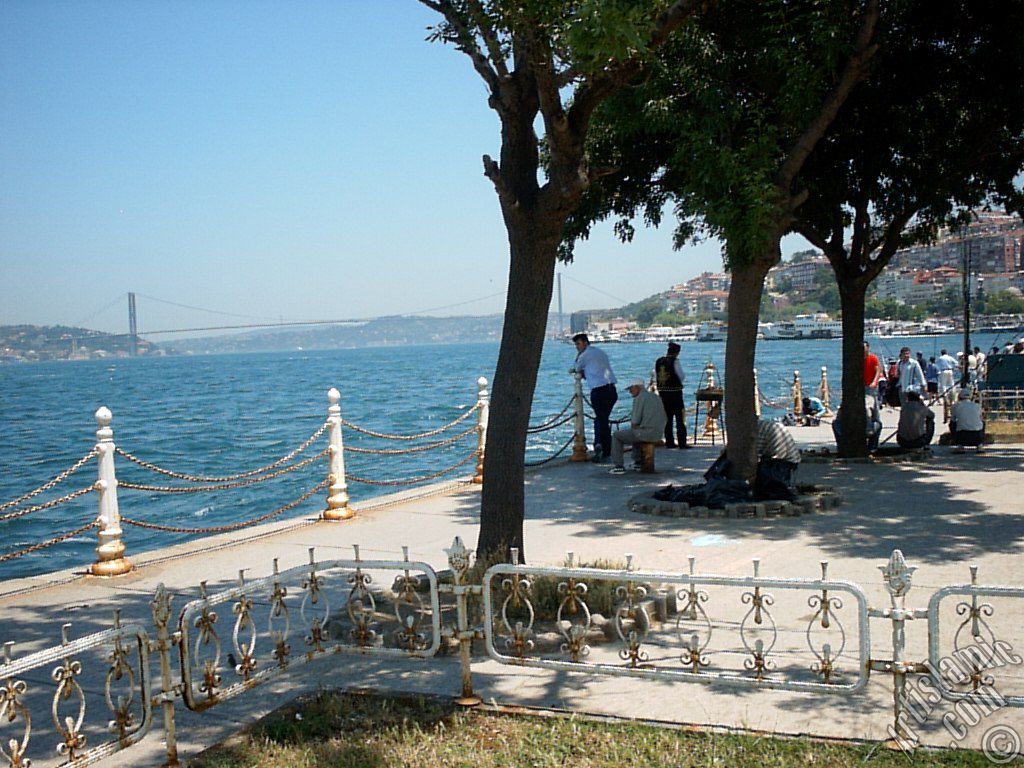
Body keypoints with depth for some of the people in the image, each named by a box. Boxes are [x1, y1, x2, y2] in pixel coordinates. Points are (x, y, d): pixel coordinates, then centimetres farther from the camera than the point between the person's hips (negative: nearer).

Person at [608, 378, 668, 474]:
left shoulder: (639, 399, -11)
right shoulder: (655, 397, 14)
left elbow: (635, 421, -16)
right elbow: (665, 419, 17)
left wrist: (633, 426, 8)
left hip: (644, 433, -8)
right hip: (657, 435, 8)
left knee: (616, 436, 12)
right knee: (635, 433, 39)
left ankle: (619, 466, 9)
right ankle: (637, 461, 38)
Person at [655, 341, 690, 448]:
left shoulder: (658, 361, 4)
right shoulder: (675, 361, -14)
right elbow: (682, 377, -8)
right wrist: (684, 376, 12)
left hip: (662, 391, 5)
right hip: (675, 391, -5)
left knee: (667, 417, 12)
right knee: (680, 416, 4)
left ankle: (669, 442, 14)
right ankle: (682, 442, 4)